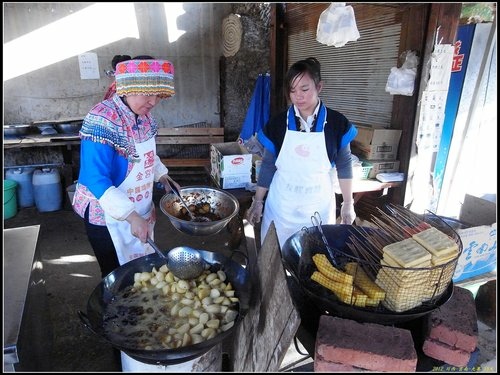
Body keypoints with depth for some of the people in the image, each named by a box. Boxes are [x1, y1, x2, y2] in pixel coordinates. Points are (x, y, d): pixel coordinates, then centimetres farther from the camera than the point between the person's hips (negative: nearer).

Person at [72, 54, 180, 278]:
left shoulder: (143, 115, -1)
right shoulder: (103, 119, -25)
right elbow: (96, 180, -29)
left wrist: (161, 175, 4)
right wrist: (131, 216, -34)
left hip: (140, 211, 7)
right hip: (108, 217, -7)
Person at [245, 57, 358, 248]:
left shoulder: (337, 124, -7)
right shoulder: (278, 124, -5)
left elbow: (344, 165, 2)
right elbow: (268, 166, 1)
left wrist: (348, 204, 5)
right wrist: (257, 202, 3)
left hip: (319, 207, 0)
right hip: (281, 206, 1)